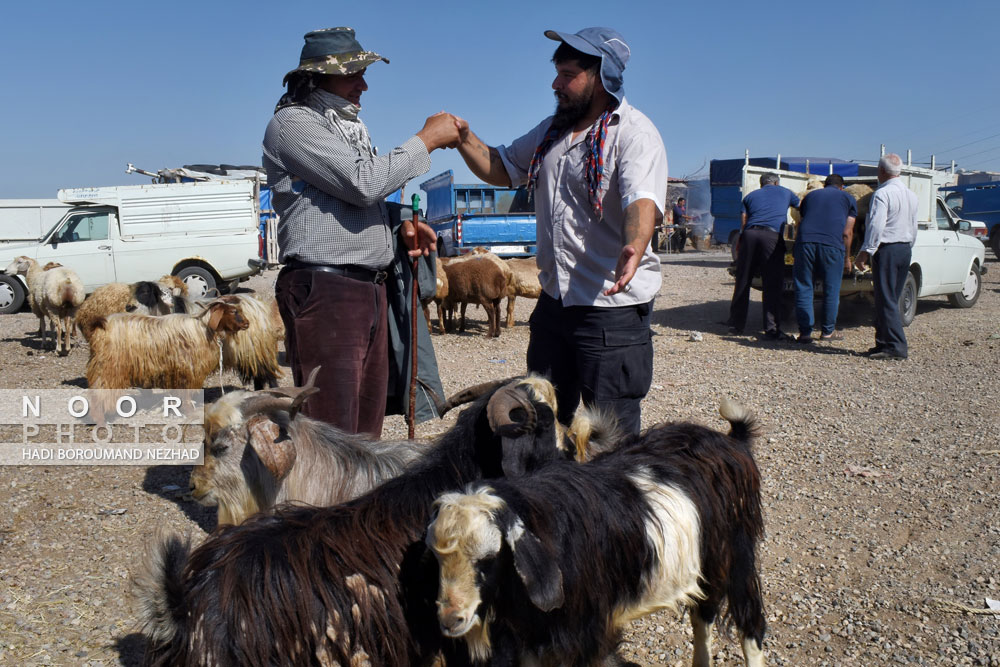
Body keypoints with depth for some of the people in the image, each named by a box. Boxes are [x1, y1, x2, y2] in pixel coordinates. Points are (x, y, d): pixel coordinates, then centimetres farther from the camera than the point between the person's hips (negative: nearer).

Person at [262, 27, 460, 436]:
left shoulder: (348, 125, 21)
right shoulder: (293, 123, -7)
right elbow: (363, 183, -18)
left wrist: (403, 226, 7)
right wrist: (427, 139, -9)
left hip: (370, 290, 9)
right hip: (324, 290, -9)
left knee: (367, 420, 15)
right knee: (332, 426, -7)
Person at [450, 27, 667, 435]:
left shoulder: (634, 133, -13)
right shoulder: (551, 131, 13)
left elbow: (642, 201, -29)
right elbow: (501, 169, 19)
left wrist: (633, 249, -50)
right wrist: (465, 139, 1)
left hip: (612, 305, -7)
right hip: (555, 299, 8)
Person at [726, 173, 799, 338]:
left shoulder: (750, 196, 25)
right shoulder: (785, 192, 26)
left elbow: (743, 223, 16)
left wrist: (738, 244, 20)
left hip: (750, 235, 2)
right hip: (772, 236, -2)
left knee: (742, 282, 8)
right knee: (772, 285, -1)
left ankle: (736, 324, 15)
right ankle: (772, 329, -3)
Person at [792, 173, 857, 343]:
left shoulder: (810, 195, 28)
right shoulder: (848, 198, 20)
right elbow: (847, 232, 12)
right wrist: (847, 258, 19)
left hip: (805, 241, 2)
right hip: (832, 245, -2)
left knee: (803, 288, 7)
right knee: (831, 290, 11)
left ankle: (805, 332, 6)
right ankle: (828, 331, 19)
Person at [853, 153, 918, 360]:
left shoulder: (882, 193, -13)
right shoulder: (911, 195, 14)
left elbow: (876, 226, -21)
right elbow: (913, 228, 19)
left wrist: (865, 253, -18)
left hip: (886, 250, -8)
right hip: (905, 249, 9)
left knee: (886, 300, -6)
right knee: (891, 299, 13)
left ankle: (896, 346, -8)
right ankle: (884, 342, 15)